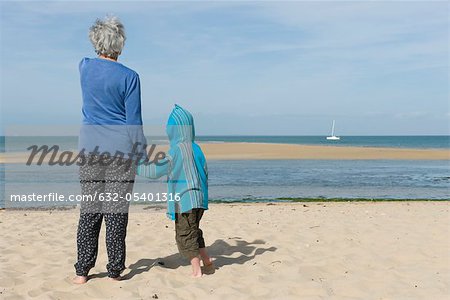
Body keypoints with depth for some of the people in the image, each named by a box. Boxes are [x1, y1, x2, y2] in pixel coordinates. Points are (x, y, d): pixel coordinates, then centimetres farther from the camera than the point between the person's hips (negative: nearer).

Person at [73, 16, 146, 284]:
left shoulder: (85, 67, 4)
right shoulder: (129, 77, -8)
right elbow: (134, 121, -7)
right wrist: (142, 152, 1)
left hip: (90, 147, 4)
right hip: (121, 149, -3)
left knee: (89, 209, 10)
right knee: (116, 211, 2)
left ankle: (82, 271, 14)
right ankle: (115, 270, 10)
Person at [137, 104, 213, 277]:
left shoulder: (177, 149, -15)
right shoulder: (196, 148, 8)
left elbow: (156, 170, -15)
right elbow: (204, 173, 14)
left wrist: (135, 166, -3)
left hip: (184, 201, -8)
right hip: (199, 199, 8)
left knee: (185, 236, 3)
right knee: (194, 232, 23)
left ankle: (196, 270, 4)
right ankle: (207, 263, 27)